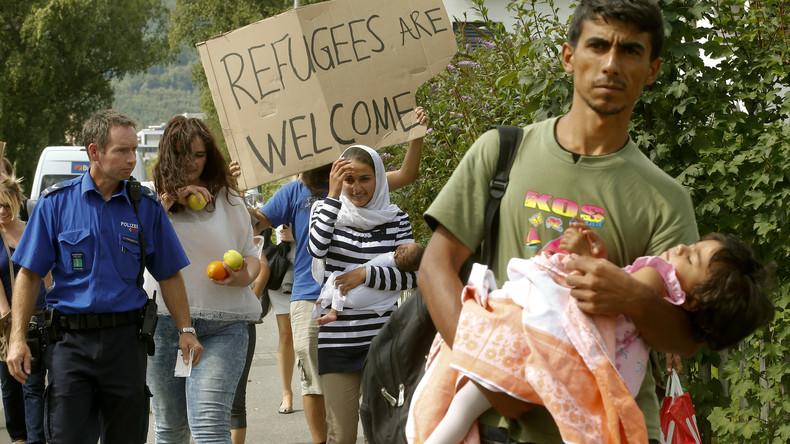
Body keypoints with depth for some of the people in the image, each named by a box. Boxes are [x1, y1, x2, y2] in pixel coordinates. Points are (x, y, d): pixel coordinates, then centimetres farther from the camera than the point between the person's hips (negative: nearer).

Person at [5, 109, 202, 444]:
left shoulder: (146, 206, 6)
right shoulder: (56, 202, 0)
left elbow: (169, 275, 10)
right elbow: (29, 274, 1)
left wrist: (185, 330, 1)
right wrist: (18, 338, -6)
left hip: (126, 340, 2)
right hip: (70, 340, -2)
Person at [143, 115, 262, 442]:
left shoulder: (228, 199, 11)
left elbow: (251, 255, 13)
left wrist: (245, 276, -9)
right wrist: (170, 198, -12)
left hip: (222, 327, -1)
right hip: (163, 323, 1)